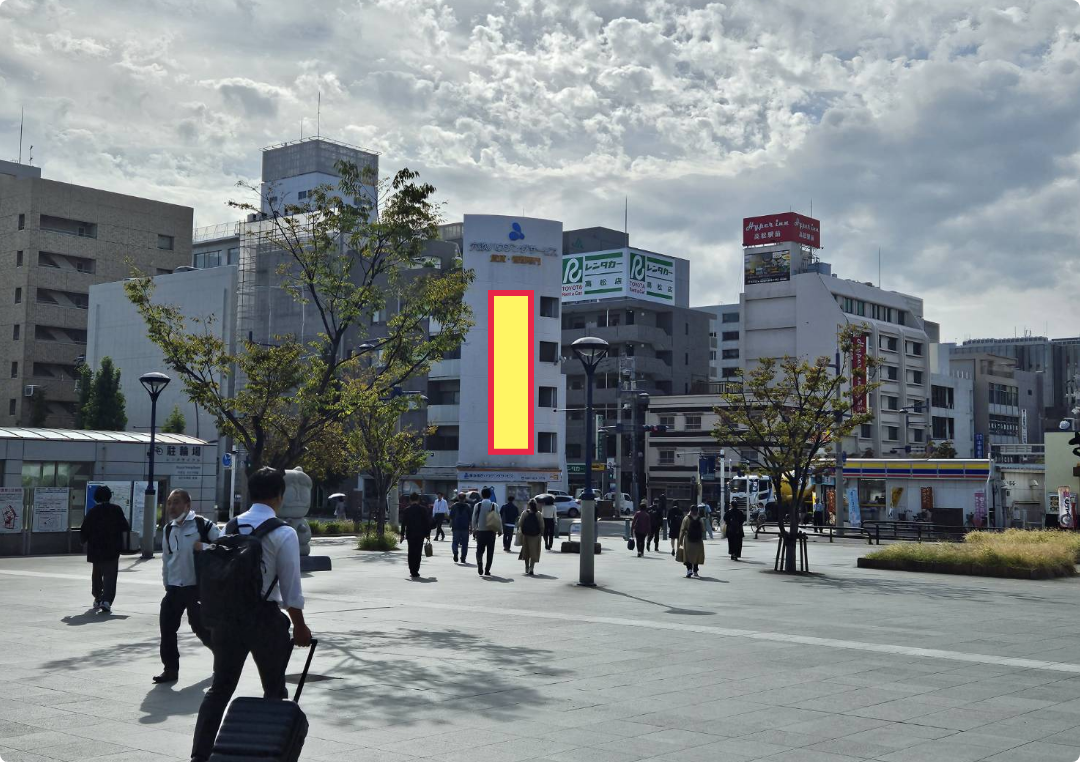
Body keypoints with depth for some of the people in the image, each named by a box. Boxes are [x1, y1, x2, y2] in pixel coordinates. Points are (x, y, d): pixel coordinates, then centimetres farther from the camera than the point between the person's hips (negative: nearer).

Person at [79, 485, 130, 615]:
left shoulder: (92, 512, -2)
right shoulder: (116, 510, -6)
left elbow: (84, 531, 0)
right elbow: (126, 527, -4)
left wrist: (85, 540, 19)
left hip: (96, 550, 2)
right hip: (112, 550, -2)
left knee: (97, 574, 21)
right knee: (110, 575, -3)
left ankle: (98, 598, 31)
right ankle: (106, 601, -19)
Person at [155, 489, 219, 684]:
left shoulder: (203, 525, -9)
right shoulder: (168, 530, 13)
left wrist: (203, 547, -23)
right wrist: (166, 584, 16)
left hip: (197, 587, -6)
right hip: (174, 588, 6)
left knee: (200, 626, 1)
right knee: (166, 626, -1)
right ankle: (170, 668, 8)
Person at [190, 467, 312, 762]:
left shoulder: (230, 527, 5)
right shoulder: (284, 534, -11)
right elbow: (291, 588, -10)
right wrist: (300, 627, 1)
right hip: (266, 618, -5)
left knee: (220, 688, 13)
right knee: (274, 691, 11)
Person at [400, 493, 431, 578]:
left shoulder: (406, 510, -1)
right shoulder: (423, 509, -3)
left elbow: (403, 523, -1)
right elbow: (427, 522, -2)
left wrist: (402, 534, 5)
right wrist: (427, 534, 7)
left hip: (410, 534, 1)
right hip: (420, 535, -1)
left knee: (411, 553, 10)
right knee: (418, 553, 2)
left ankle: (412, 571, 8)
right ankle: (415, 571, -2)